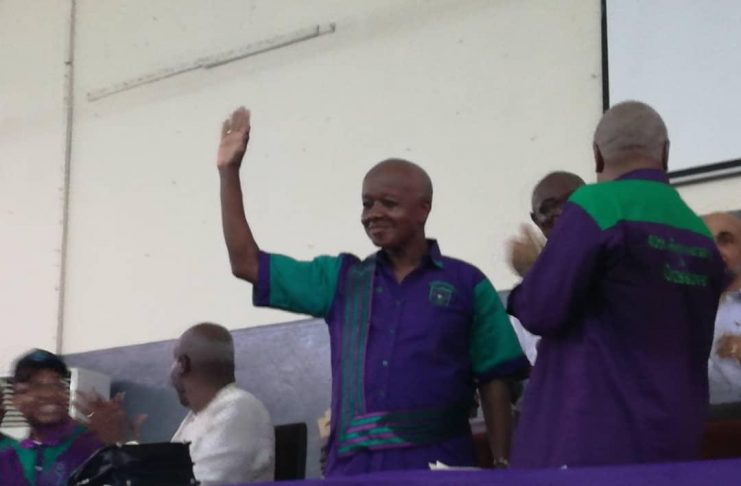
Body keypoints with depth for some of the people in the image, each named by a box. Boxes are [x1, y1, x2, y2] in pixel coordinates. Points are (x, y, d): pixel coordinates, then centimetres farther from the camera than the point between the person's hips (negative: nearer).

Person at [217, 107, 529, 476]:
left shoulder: (467, 284, 5)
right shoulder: (341, 279, 15)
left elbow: (494, 383, 3)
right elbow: (246, 264, 16)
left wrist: (502, 465, -4)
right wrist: (229, 171, 12)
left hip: (438, 464, -3)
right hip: (354, 465, 3)